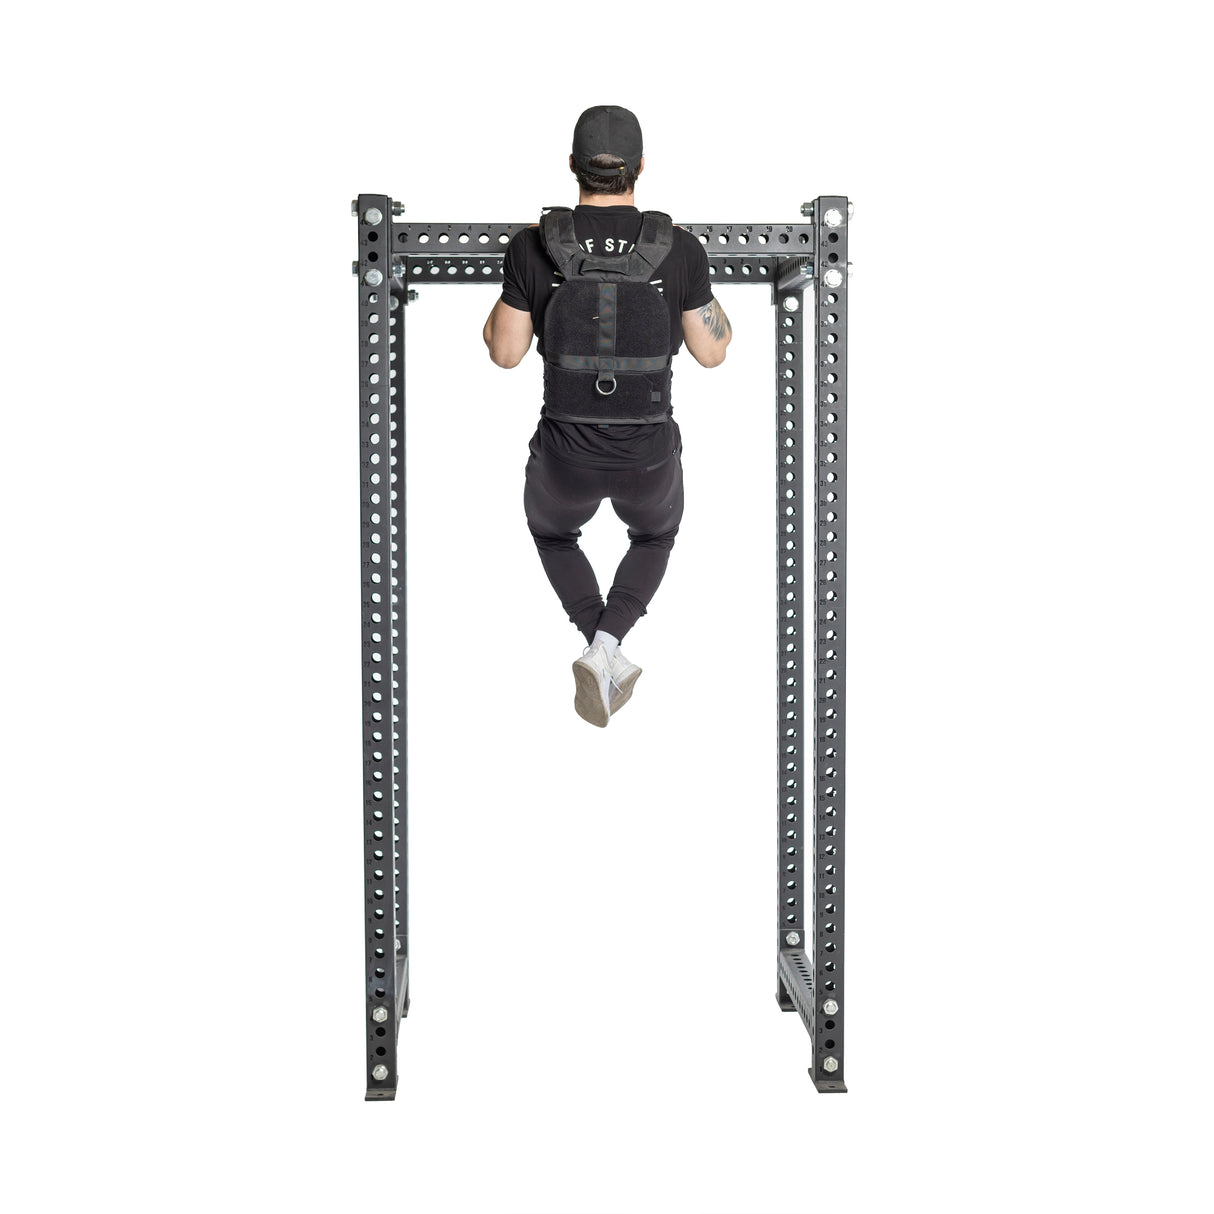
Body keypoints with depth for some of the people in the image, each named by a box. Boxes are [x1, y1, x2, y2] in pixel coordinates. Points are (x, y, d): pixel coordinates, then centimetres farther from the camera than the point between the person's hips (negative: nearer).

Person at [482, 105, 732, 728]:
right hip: (649, 458, 0)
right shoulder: (679, 246, -11)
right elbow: (712, 352, 0)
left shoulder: (534, 244, -12)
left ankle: (605, 652, 13)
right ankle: (605, 646, 9)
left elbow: (504, 352, -2)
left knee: (552, 532, 35)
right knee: (655, 536, 34)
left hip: (565, 458, 0)